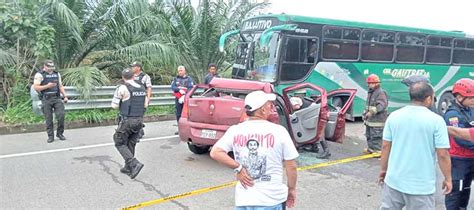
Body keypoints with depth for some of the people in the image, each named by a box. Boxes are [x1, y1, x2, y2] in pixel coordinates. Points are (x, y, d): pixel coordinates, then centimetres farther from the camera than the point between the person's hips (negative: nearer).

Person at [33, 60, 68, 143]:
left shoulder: (57, 74, 16)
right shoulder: (39, 75, 0)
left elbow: (61, 86, 18)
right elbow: (36, 87, -7)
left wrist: (65, 96, 8)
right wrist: (47, 86, -16)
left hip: (57, 98, 3)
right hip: (46, 99, -3)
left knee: (61, 115, -9)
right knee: (48, 119, 0)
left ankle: (60, 133, 8)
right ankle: (50, 136, 9)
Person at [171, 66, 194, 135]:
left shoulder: (189, 79, 5)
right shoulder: (175, 79, 15)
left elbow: (190, 88, -7)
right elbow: (172, 87, 1)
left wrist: (184, 96, -18)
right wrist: (180, 90, -15)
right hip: (178, 99, 4)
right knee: (178, 114, 5)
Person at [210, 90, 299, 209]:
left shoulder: (235, 130, -3)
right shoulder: (279, 131, -9)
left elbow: (215, 153, -11)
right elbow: (291, 166, -4)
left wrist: (238, 168, -7)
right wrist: (291, 189, 10)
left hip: (243, 200, 2)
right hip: (272, 200, -2)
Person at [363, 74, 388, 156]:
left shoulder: (381, 92, -16)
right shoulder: (370, 92, 16)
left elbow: (382, 105, -26)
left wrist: (372, 112, -31)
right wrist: (365, 113, 19)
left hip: (377, 120, -10)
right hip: (370, 119, 10)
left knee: (376, 136, -6)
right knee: (369, 135, 19)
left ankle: (378, 150, 3)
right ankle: (370, 148, 33)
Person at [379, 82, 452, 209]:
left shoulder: (394, 116, -2)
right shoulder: (436, 120, -12)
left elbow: (385, 147, 3)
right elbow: (442, 155, -11)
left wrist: (383, 169, 15)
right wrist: (448, 179, 3)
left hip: (394, 181, 3)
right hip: (421, 186, -3)